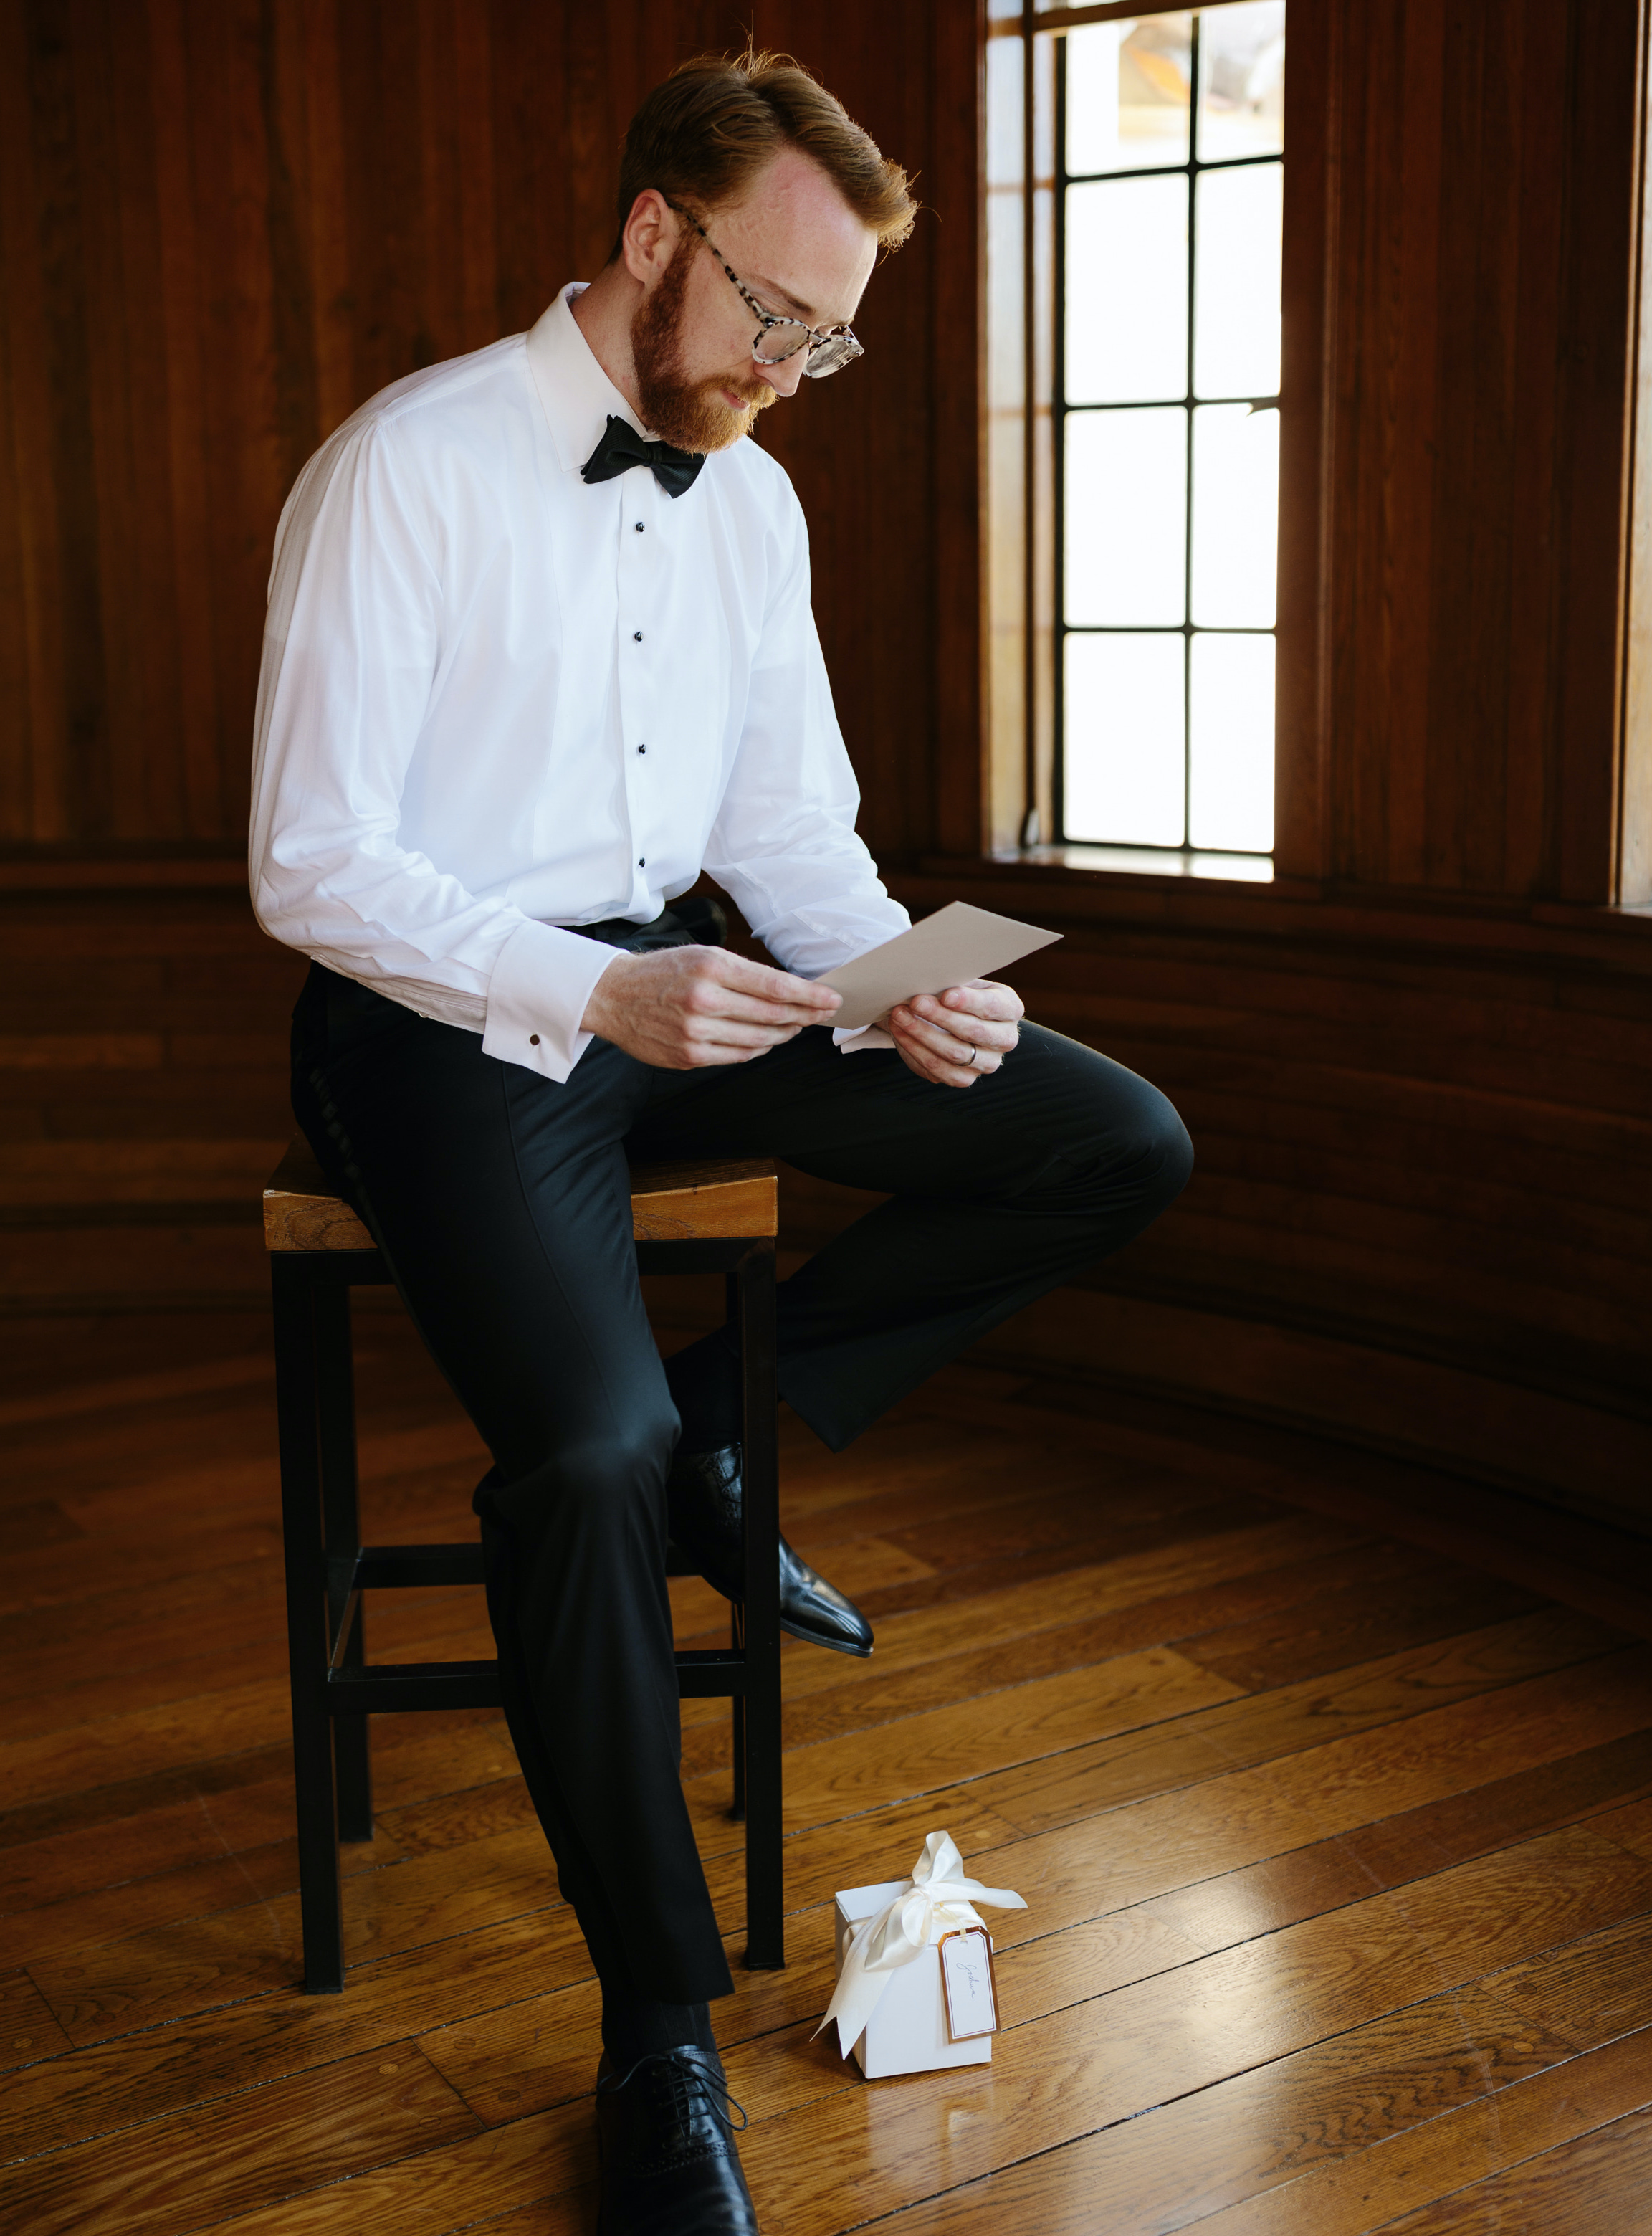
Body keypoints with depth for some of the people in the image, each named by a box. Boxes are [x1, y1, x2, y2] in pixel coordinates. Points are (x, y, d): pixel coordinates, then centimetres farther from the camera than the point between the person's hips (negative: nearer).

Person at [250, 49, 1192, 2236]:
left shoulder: (753, 500, 10)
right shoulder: (408, 469, -12)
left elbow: (792, 829, 11)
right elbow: (312, 862, -15)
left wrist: (913, 990, -10)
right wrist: (590, 992, -28)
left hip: (673, 980, 7)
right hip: (444, 1009, -6)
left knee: (1121, 1147, -6)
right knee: (589, 1454, -32)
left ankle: (730, 1435, 5)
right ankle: (659, 2031, -11)